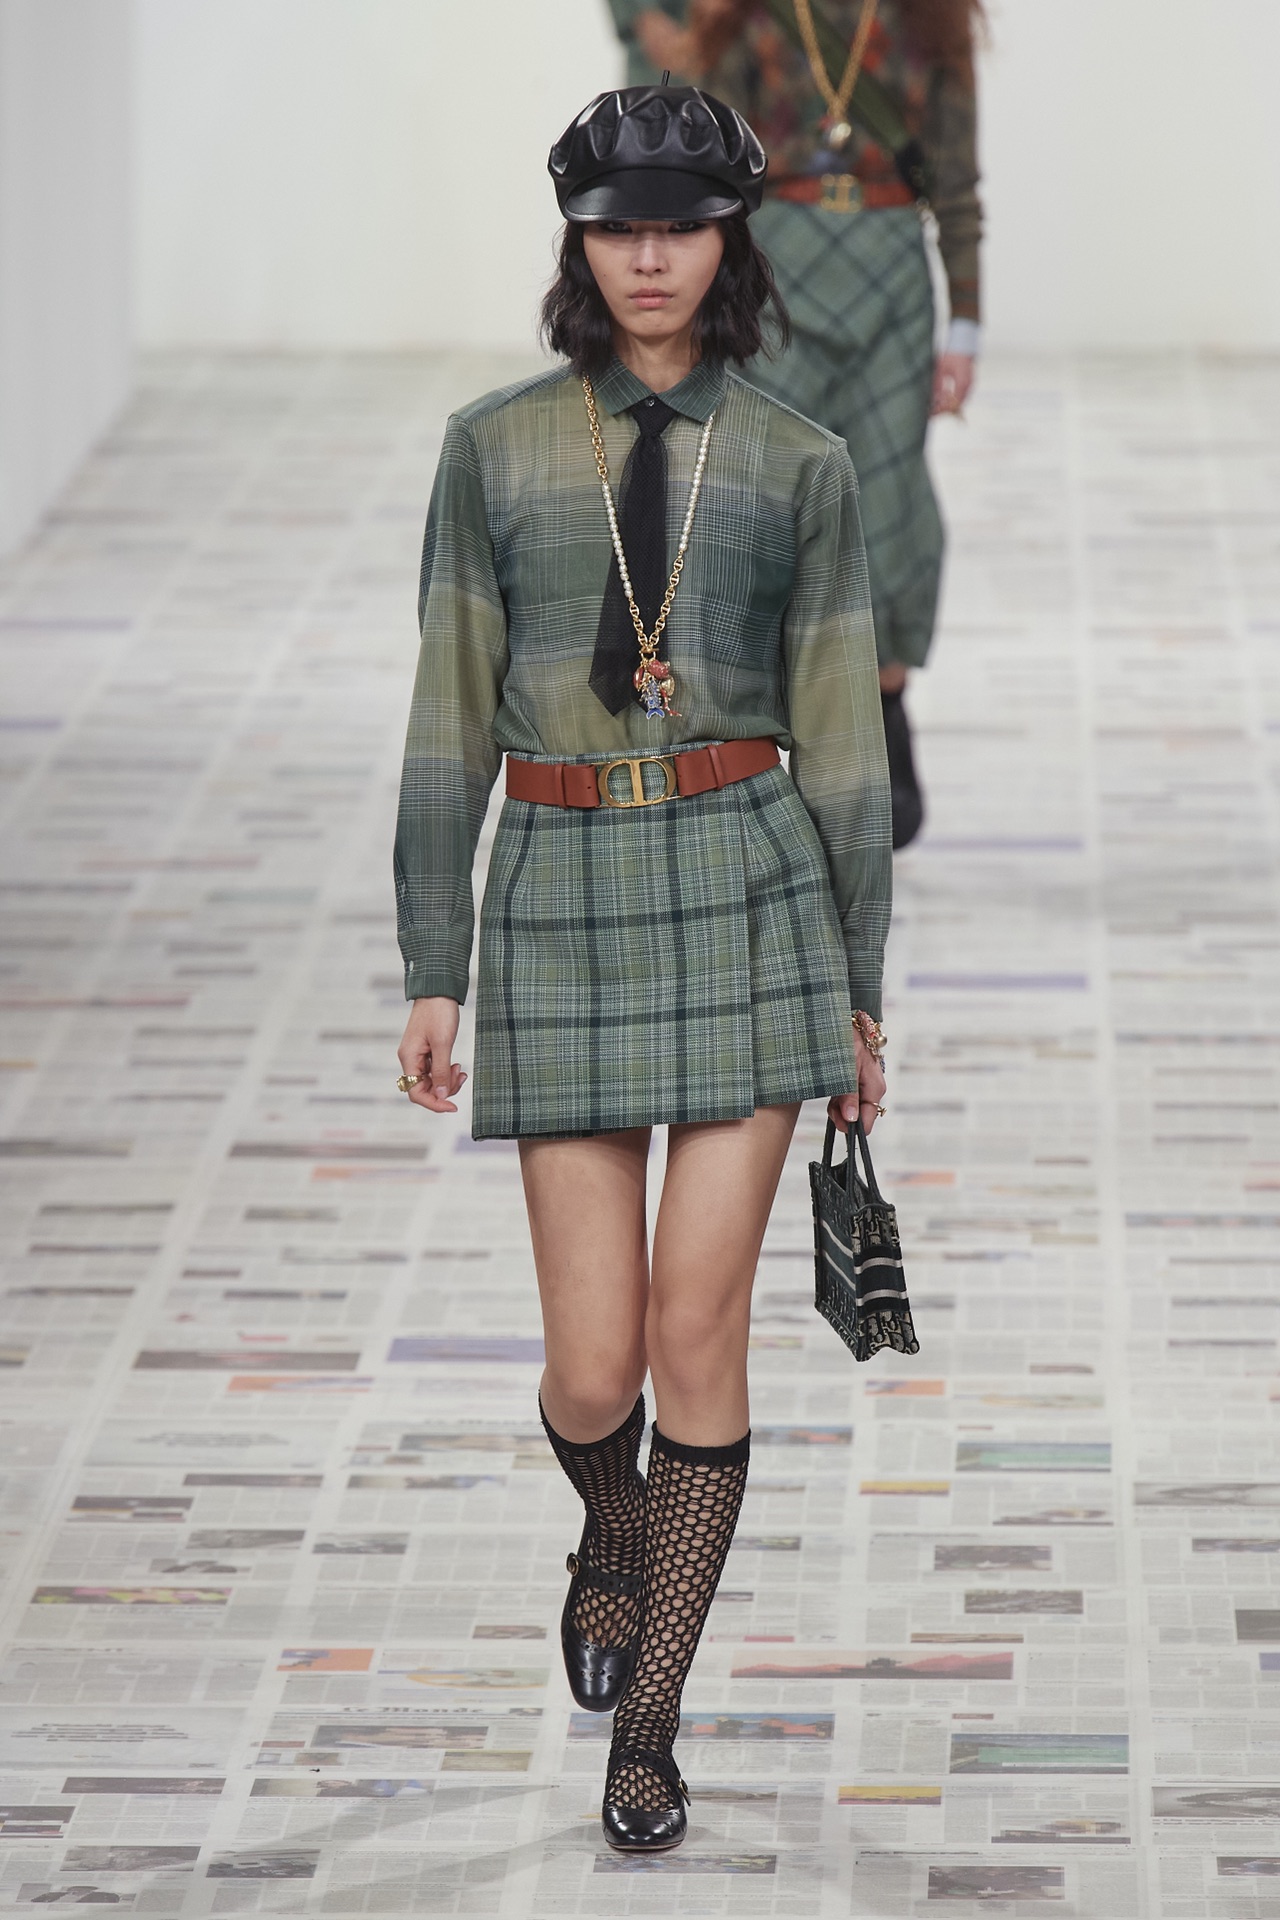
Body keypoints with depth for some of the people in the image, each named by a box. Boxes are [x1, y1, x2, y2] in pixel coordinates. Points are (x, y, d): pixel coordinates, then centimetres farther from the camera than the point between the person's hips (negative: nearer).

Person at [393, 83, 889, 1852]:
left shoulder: (799, 468, 3)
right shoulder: (494, 448, 4)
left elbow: (840, 736, 6)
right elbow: (450, 718, 4)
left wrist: (862, 992, 5)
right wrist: (430, 975, 2)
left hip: (749, 901, -1)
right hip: (565, 908, 1)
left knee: (699, 1331, -6)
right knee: (593, 1369, 0)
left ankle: (648, 1726, 8)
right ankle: (618, 1529, 38)